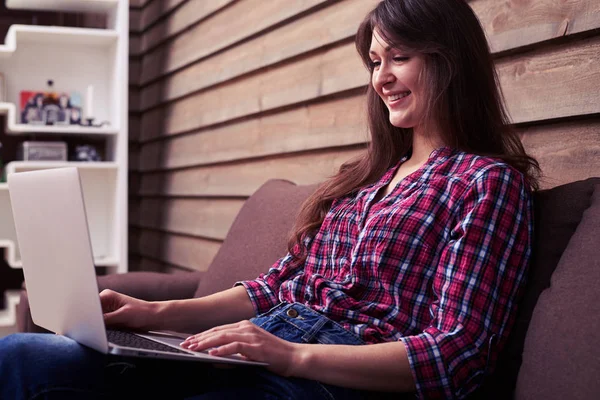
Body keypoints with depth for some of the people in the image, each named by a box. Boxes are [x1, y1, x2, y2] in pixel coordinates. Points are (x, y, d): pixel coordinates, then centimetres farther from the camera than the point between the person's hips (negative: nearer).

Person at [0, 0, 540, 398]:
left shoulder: (489, 182, 0)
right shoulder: (370, 176, 22)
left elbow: (455, 356, -10)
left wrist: (293, 355, -21)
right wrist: (160, 314, 5)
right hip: (263, 347, 7)